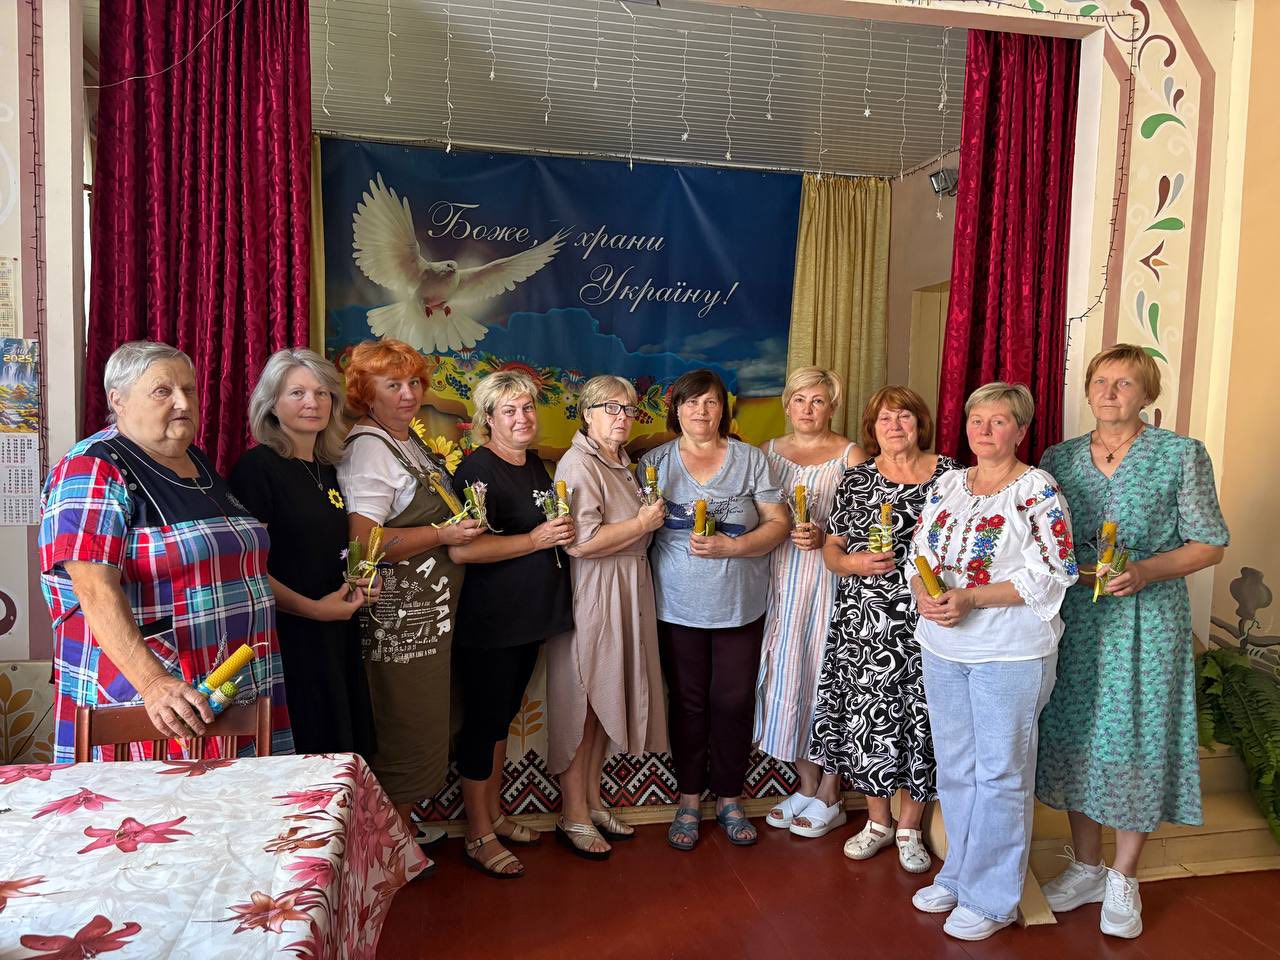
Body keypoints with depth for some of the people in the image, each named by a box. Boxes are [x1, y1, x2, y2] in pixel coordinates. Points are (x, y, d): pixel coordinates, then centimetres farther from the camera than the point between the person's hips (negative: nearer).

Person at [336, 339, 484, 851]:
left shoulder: (408, 438, 13)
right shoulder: (369, 447, -17)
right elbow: (364, 541, -25)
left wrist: (461, 517, 11)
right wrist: (443, 534, -21)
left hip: (427, 611, 10)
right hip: (397, 615, -10)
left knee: (421, 719, 19)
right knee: (406, 725, 2)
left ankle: (403, 824, 35)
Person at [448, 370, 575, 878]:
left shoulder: (535, 464, 11)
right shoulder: (478, 468, -16)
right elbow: (462, 548, -28)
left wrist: (565, 530, 9)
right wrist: (536, 539, -23)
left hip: (530, 615, 9)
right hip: (488, 621, -8)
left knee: (503, 715, 19)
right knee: (483, 719, 3)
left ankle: (494, 815, 34)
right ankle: (479, 836, 18)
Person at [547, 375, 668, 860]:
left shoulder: (622, 462, 15)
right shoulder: (578, 464, -14)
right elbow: (580, 543, -25)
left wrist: (652, 518, 10)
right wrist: (642, 524, -15)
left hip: (627, 593, 9)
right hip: (590, 596, -9)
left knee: (607, 697, 15)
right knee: (581, 703, 1)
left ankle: (593, 801, 28)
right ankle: (573, 816, 15)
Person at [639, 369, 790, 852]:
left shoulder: (750, 458, 3)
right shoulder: (655, 462, 5)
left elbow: (779, 523, -2)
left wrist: (732, 546, -15)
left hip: (740, 605, 0)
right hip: (678, 606, 0)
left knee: (734, 702, 5)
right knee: (687, 702, 7)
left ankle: (730, 798, 24)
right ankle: (689, 799, 23)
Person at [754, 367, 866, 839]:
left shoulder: (849, 455, -2)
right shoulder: (769, 451, 11)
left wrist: (824, 537, -19)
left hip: (828, 578, -4)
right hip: (780, 576, 4)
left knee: (827, 674, 0)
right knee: (787, 674, 7)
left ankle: (829, 796, 16)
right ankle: (806, 786, 24)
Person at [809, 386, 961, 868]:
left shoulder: (949, 473, 3)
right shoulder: (856, 479, 6)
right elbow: (831, 550, 7)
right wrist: (855, 563, -14)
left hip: (926, 619, -1)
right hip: (864, 623, 1)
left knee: (919, 716, 5)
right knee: (867, 717, 6)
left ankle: (909, 827, 25)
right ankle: (877, 821, 27)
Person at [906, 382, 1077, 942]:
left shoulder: (1038, 490, -9)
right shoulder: (948, 485, 9)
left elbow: (1054, 572, -16)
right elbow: (918, 553, 11)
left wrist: (972, 598, -21)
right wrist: (924, 596, -10)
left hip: (1010, 653, -6)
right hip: (942, 648, 6)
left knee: (1000, 773, 4)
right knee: (954, 767, 16)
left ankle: (991, 898, 19)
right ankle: (959, 876, 33)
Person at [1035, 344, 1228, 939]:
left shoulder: (1182, 455, -3)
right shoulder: (1058, 458, 6)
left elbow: (1208, 545, -3)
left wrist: (1146, 570, -18)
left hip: (1147, 619, -3)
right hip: (1075, 619, 3)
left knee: (1138, 741, 3)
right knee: (1076, 735, 9)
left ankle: (1123, 879, 22)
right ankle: (1086, 867, 28)